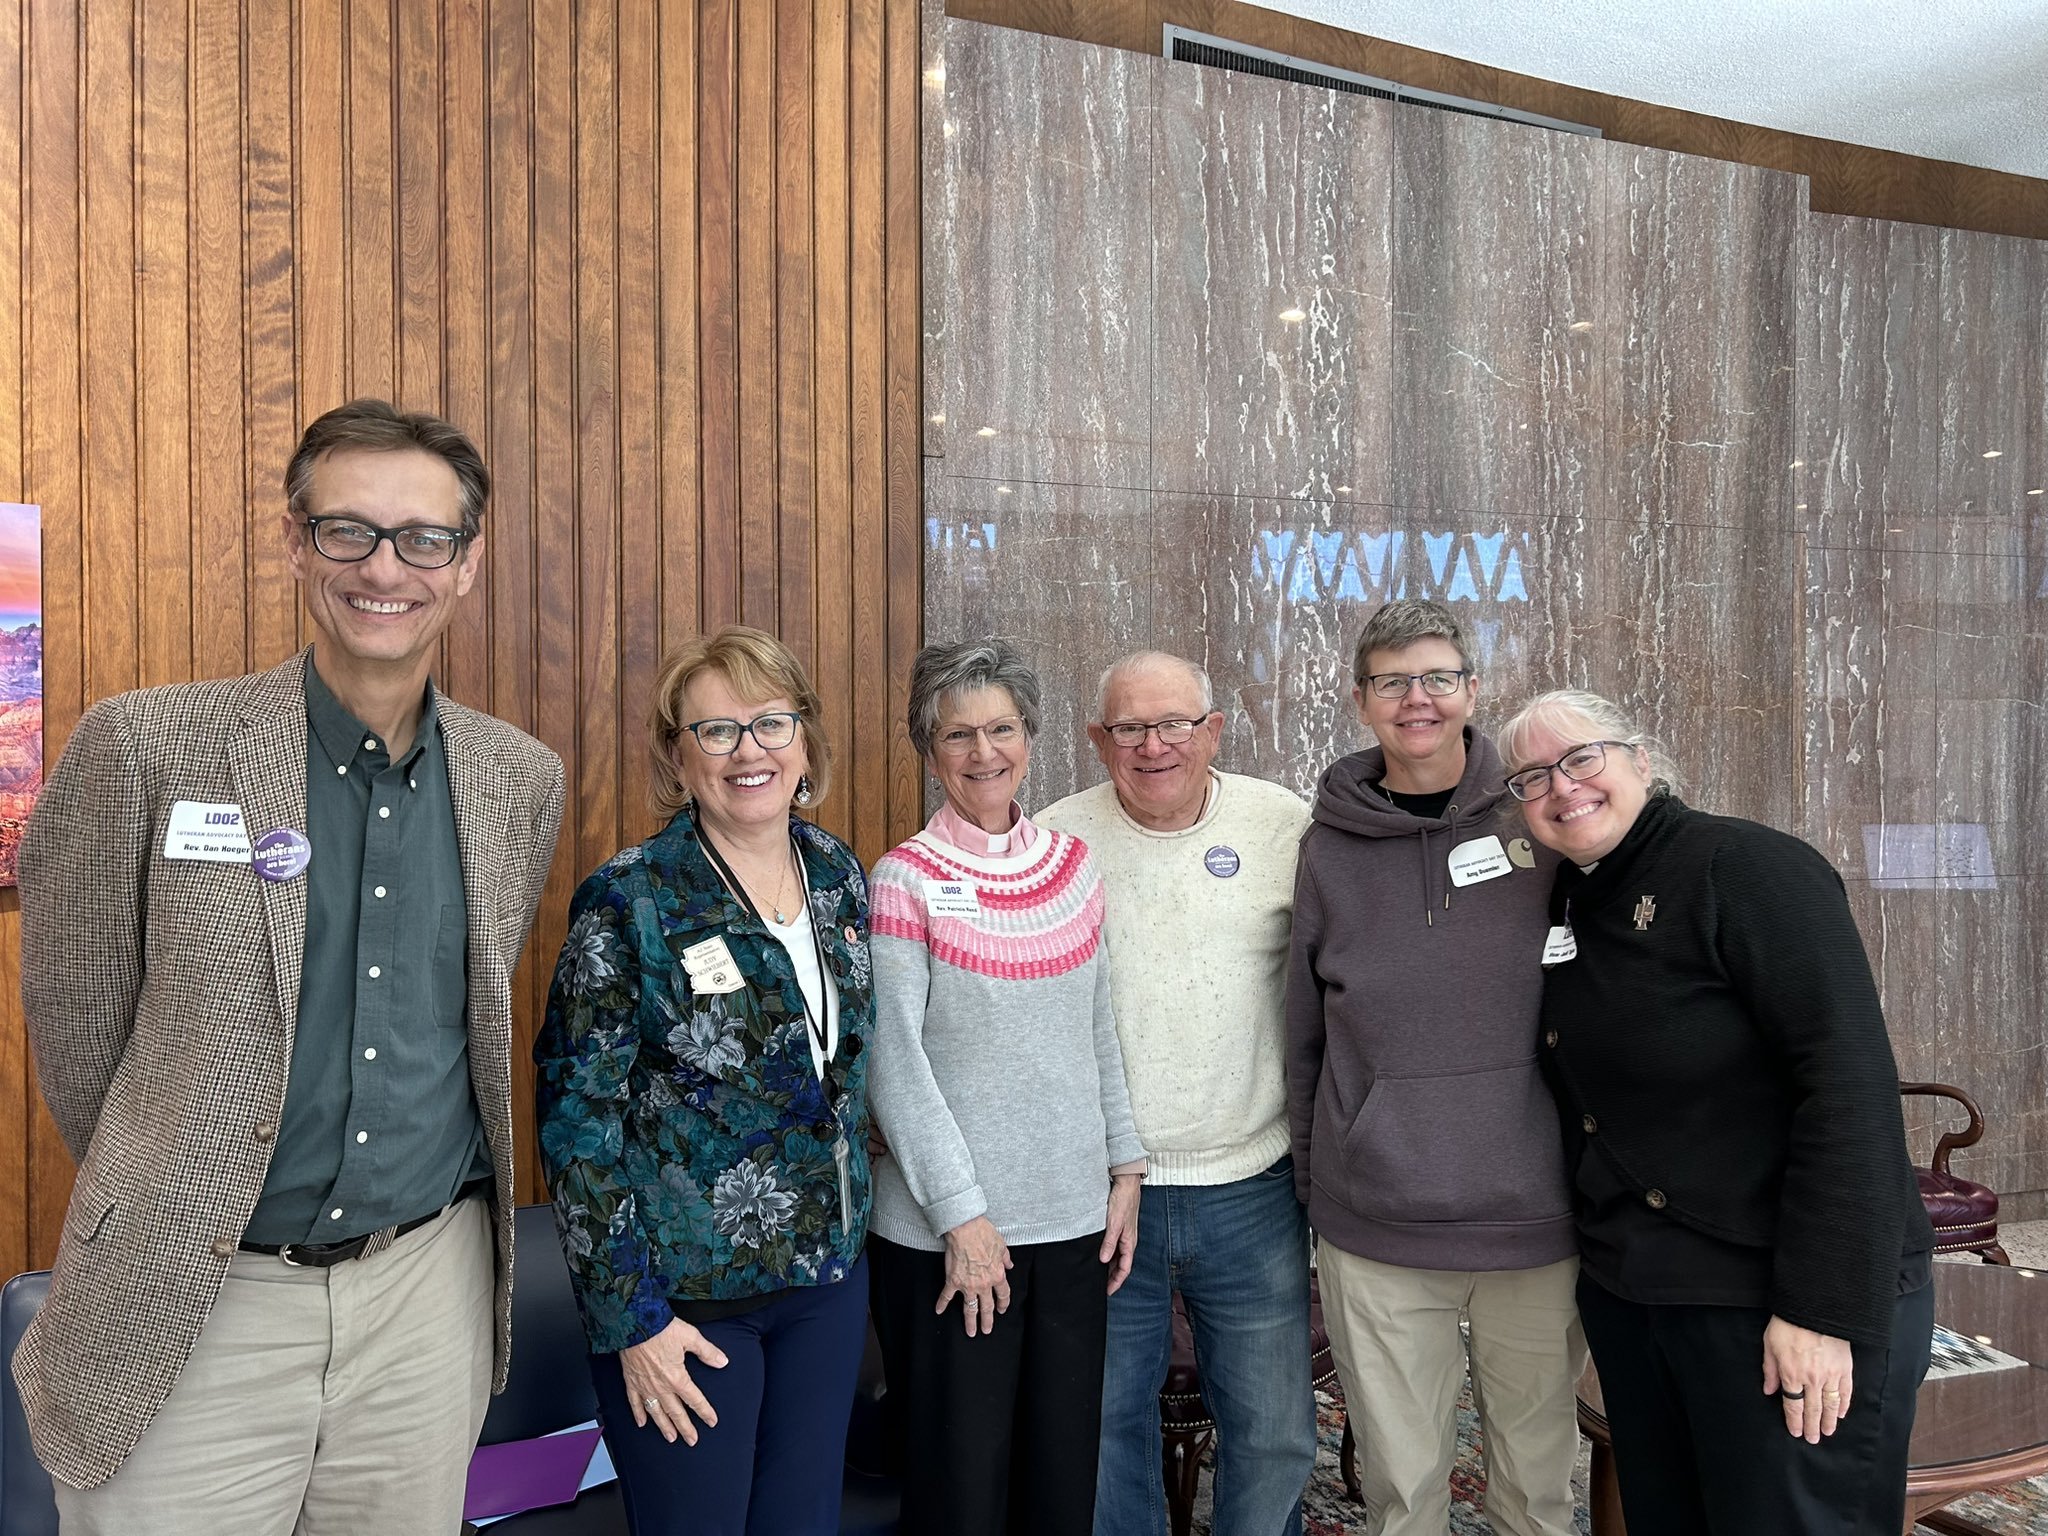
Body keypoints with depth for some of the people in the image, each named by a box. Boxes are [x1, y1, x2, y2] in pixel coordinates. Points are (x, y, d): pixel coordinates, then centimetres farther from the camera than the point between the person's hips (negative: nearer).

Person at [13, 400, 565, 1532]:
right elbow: (74, 1018, -1)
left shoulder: (522, 779, 0)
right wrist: (157, 1204, 9)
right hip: (192, 1312, -3)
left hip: (429, 1296, 3)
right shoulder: (145, 746, -11)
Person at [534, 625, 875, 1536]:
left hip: (827, 1279, 5)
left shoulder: (839, 874, 2)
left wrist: (845, 1237, 14)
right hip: (685, 1296, -5)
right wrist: (630, 1317, -13)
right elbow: (576, 1119, -13)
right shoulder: (628, 903, -15)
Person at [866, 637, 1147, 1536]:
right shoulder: (904, 880, -9)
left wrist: (1125, 1166, 9)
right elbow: (894, 1062, -12)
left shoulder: (1074, 865, 6)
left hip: (1074, 1221, 5)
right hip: (946, 1234, -4)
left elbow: (1100, 1032, 12)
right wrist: (962, 1214, -14)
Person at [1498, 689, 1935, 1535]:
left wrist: (1826, 1308, -22)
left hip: (1777, 1301, -7)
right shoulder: (1564, 909, 6)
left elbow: (1850, 1083, -21)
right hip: (1627, 1292, 7)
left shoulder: (1750, 869, -16)